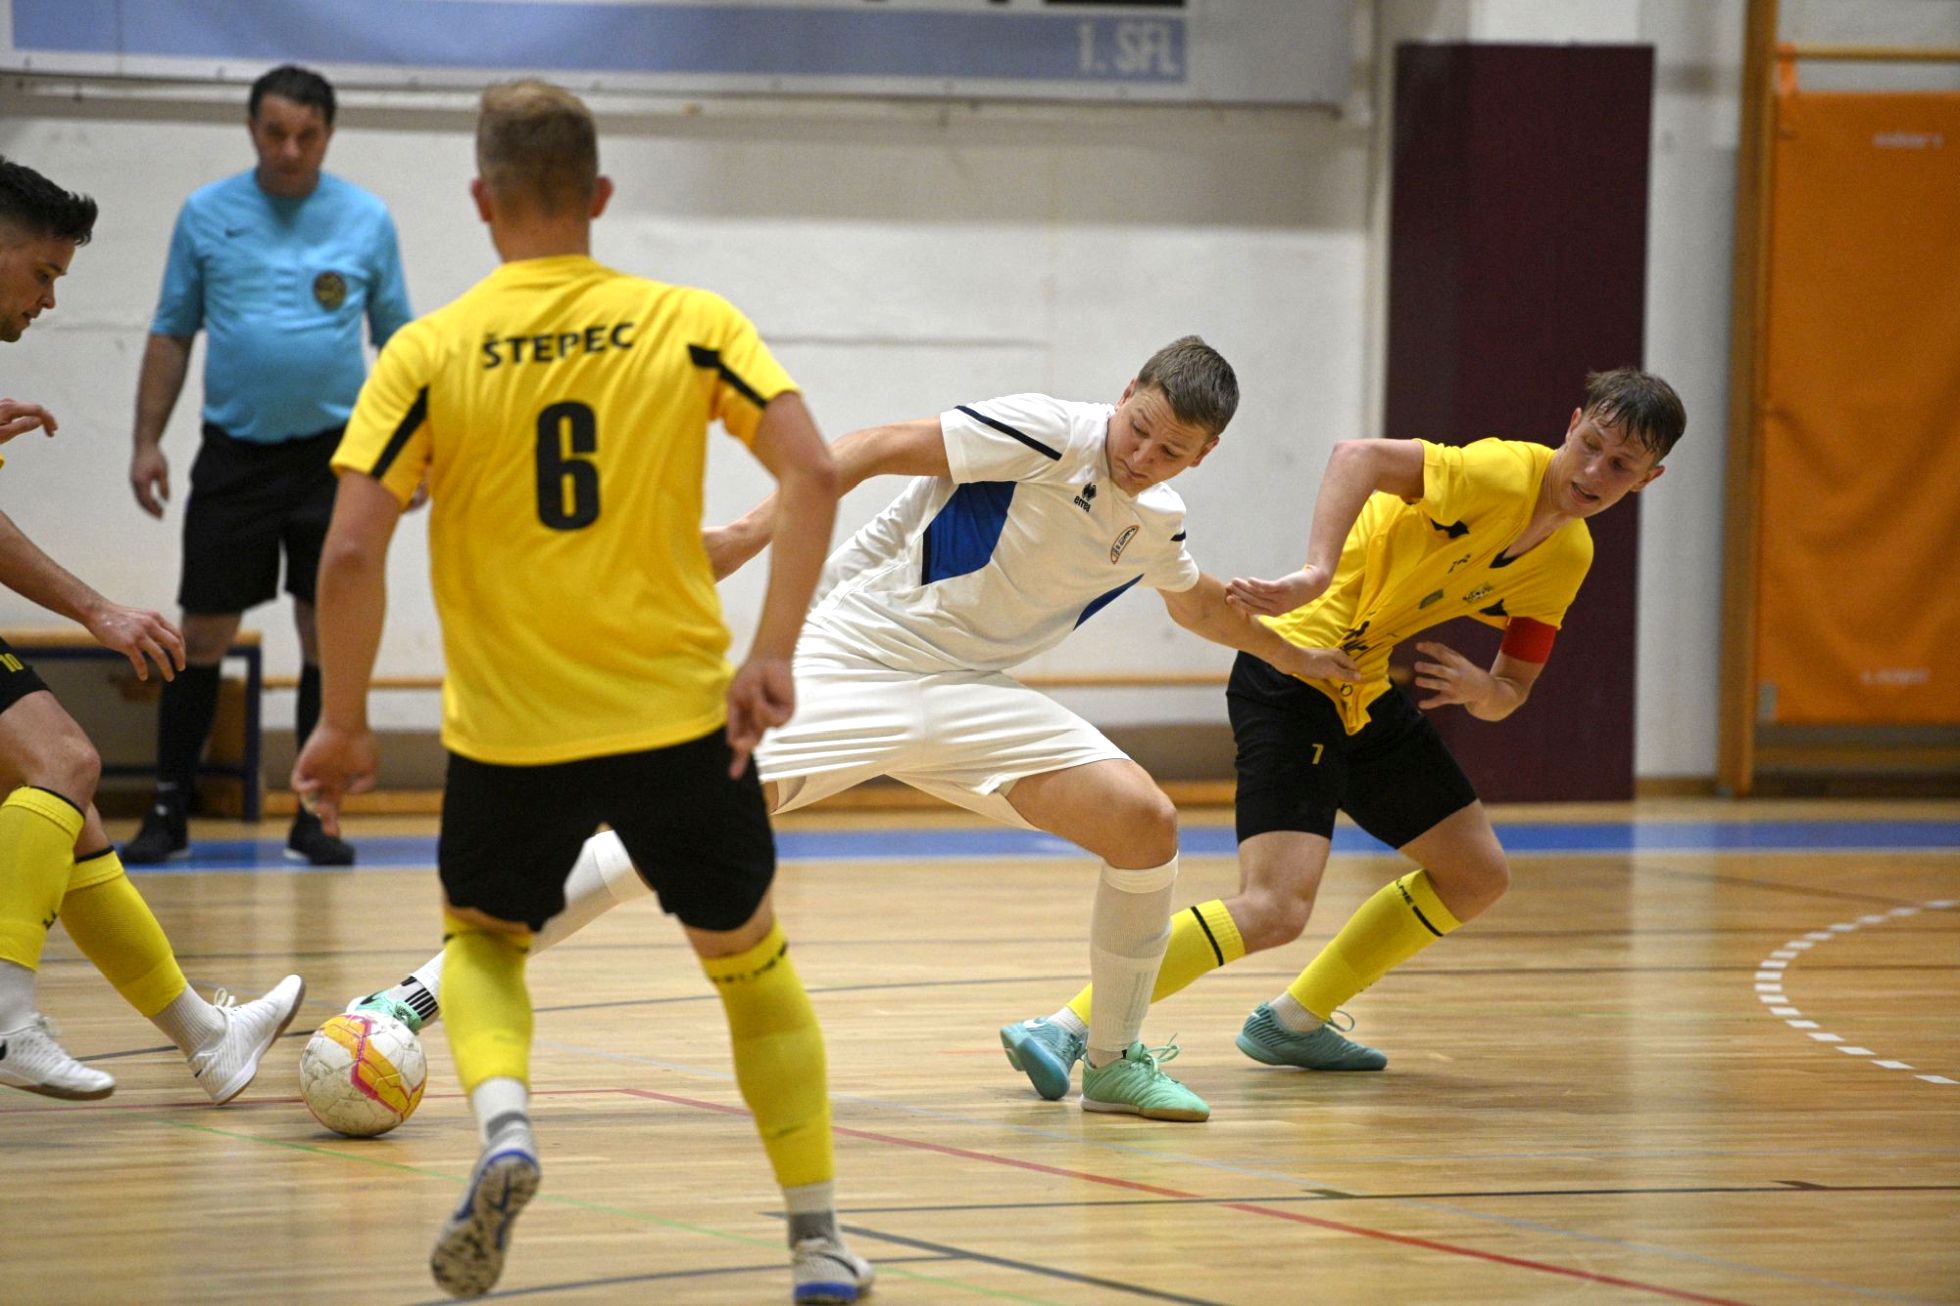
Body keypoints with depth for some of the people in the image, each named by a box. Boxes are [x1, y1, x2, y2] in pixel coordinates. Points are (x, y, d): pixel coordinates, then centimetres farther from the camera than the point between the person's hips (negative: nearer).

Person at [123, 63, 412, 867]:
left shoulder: (366, 221, 2)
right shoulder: (206, 215, 3)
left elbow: (397, 341, 8)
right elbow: (171, 335, 7)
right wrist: (147, 441, 0)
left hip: (332, 456, 0)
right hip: (233, 456, 0)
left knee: (328, 638, 1)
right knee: (203, 635, 1)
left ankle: (313, 821, 8)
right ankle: (169, 813, 8)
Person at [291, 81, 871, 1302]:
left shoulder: (430, 353, -4)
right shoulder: (689, 324, -1)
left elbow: (352, 553, -11)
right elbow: (813, 474, -12)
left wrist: (344, 723, 0)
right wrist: (773, 654, -8)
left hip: (510, 733, -1)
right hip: (683, 717, 1)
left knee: (483, 939, 25)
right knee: (752, 963, 21)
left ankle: (503, 1122, -5)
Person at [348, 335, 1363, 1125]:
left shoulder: (1154, 525, 8)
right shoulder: (1042, 436, -14)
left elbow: (1202, 604, 32)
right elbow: (881, 450, -15)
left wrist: (1297, 656, 40)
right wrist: (753, 534, -23)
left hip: (966, 695, 6)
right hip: (850, 655, -6)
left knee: (1145, 823, -10)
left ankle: (1114, 1062, 10)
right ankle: (429, 991, -21)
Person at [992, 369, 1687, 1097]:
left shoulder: (1568, 557, 7)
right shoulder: (1503, 476, -20)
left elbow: (1512, 692, 10)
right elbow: (1360, 456, -33)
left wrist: (1482, 690, -14)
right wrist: (1316, 573, -45)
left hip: (1368, 697, 9)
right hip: (1295, 675, -9)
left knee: (1477, 875, 17)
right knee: (1275, 908, -23)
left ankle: (1292, 1023, 27)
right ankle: (1063, 1032, -22)